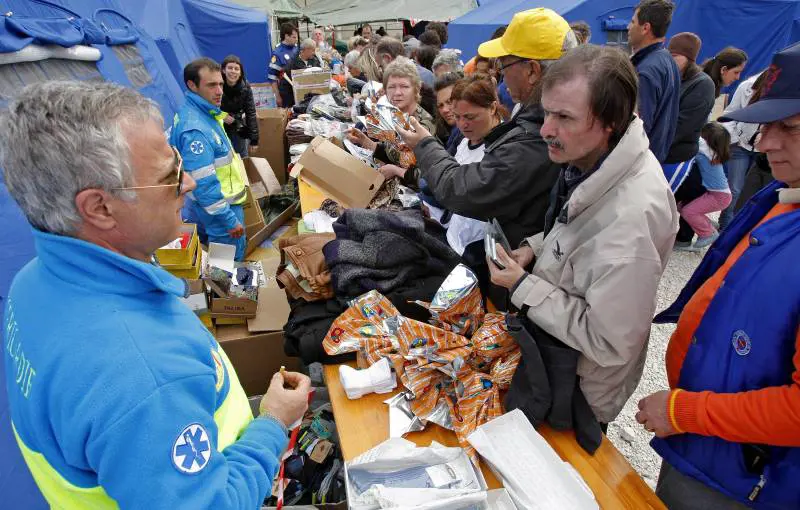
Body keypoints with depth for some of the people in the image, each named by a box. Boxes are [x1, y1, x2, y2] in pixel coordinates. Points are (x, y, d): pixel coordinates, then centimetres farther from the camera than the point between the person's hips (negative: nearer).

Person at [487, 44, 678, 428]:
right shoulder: (591, 157, -9)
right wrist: (536, 247, -6)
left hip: (582, 391, -7)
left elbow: (608, 343, -31)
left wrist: (523, 287, -26)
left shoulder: (631, 215, -38)